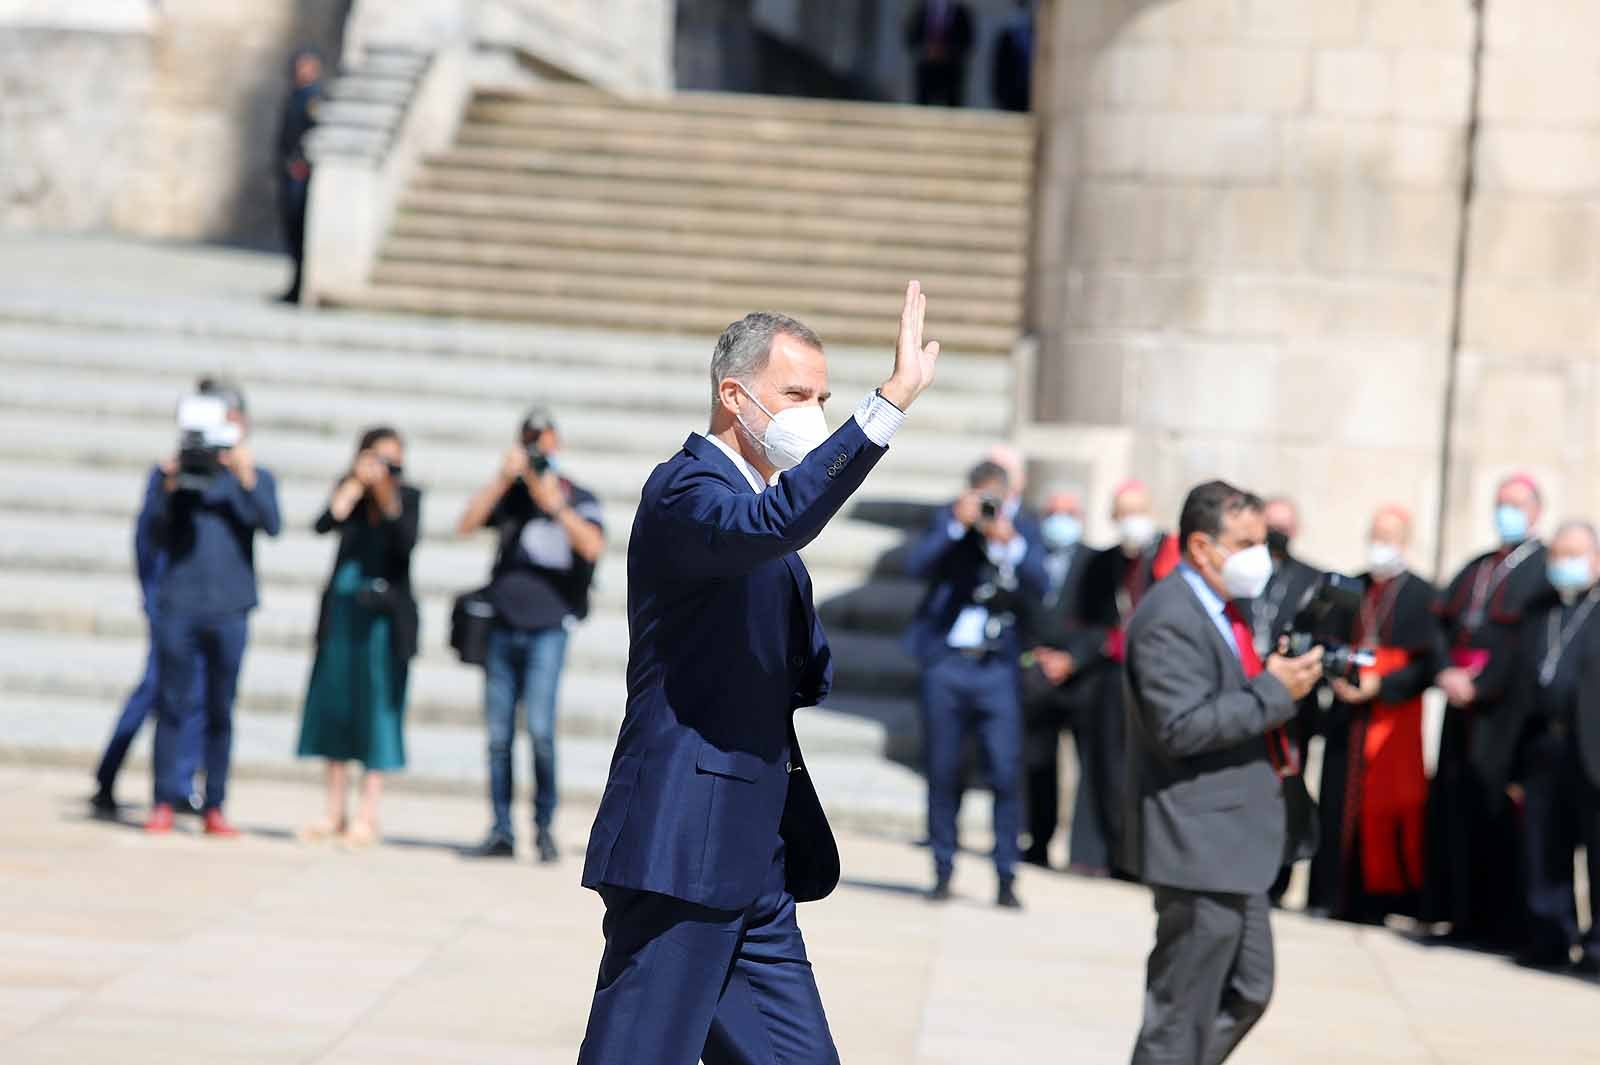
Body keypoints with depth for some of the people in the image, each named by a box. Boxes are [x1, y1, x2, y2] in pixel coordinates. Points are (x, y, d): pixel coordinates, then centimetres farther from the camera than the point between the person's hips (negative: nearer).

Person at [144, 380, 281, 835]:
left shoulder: (255, 477, 8)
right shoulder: (177, 472, 6)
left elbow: (271, 525, -9)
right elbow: (159, 538, 1)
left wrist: (246, 479, -20)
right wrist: (171, 494, -15)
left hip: (229, 608, 0)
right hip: (178, 604, 0)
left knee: (219, 711, 4)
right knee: (172, 706, 0)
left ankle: (214, 806, 7)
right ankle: (164, 802, 3)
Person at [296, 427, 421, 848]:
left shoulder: (407, 496, -1)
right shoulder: (349, 488, 4)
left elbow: (407, 543, -16)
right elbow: (325, 524, -14)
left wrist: (387, 497, -22)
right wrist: (357, 483, -16)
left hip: (384, 611, -3)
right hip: (343, 606, 3)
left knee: (377, 707, -4)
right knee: (334, 703, 6)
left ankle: (367, 814, -3)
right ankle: (334, 811, 14)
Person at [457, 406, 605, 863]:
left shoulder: (580, 499, 7)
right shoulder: (509, 495, 12)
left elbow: (593, 547, -10)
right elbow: (466, 525, -3)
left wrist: (556, 505, -19)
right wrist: (504, 477, -10)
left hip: (548, 626, -3)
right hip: (503, 628, 3)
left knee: (540, 728, -14)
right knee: (498, 734, 2)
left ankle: (545, 826, -2)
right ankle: (501, 833, 7)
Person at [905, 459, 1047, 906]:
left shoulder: (1022, 533, 5)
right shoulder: (948, 523, 5)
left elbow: (1038, 586, -8)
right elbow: (916, 566, -10)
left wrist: (1010, 543, -20)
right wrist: (957, 526, -17)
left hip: (997, 667, 0)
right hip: (946, 664, 0)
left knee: (1006, 772, -6)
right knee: (942, 771, 5)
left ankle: (1007, 876, 0)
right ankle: (943, 870, 15)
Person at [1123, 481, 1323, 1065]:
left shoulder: (1222, 607, 14)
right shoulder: (1169, 619, -18)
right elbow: (1181, 727, -26)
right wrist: (1274, 692, -23)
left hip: (1234, 841, 11)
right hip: (1200, 846, -10)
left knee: (1247, 992, 17)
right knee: (1185, 1012, -2)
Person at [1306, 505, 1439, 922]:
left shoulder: (1423, 596, -2)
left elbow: (1426, 665, -6)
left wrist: (1380, 685, -17)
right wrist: (1335, 672, -6)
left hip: (1394, 717, -4)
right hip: (1346, 715, 4)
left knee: (1387, 806, -4)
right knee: (1339, 805, 1)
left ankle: (1379, 899, 3)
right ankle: (1331, 898, 4)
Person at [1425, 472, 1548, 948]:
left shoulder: (1545, 569, -2)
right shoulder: (1475, 569, 21)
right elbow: (1443, 624, 13)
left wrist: (1480, 682, -16)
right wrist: (1447, 673, -6)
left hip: (1505, 710, -7)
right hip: (1461, 703, 7)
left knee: (1500, 813, -7)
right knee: (1454, 808, 5)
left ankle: (1504, 922, -3)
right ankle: (1463, 917, 10)